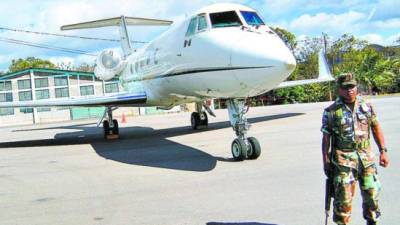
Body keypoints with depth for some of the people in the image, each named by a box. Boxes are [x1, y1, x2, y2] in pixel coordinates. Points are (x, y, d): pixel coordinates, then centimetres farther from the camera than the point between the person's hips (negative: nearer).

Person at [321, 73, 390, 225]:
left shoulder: (367, 106, 7)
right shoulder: (331, 112, -3)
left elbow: (376, 129, 12)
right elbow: (326, 138, -1)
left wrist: (383, 151, 6)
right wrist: (326, 162, -2)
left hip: (366, 157, 3)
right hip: (343, 159, -3)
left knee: (371, 193, 8)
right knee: (343, 197, -3)